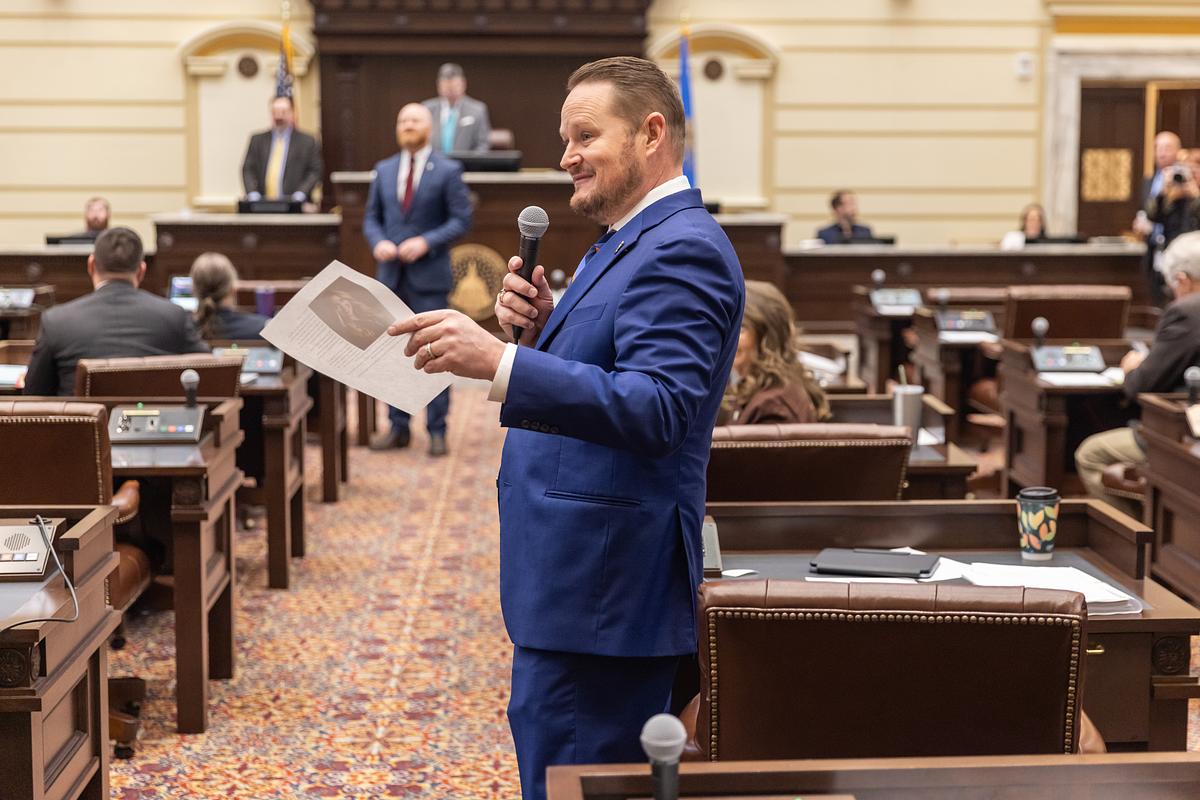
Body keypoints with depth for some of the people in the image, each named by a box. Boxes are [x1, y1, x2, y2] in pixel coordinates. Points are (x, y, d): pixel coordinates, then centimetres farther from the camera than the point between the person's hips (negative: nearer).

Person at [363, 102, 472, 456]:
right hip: (391, 274, 5)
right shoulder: (384, 170, 12)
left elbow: (461, 220, -6)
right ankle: (398, 427, 16)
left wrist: (426, 242, -17)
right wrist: (378, 242, -6)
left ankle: (437, 430, 5)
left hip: (429, 276, -4)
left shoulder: (448, 171, -2)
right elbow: (371, 217, 15)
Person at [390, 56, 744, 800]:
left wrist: (500, 360, -36)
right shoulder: (633, 242, 18)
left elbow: (657, 409, -29)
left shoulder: (682, 249, -15)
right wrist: (542, 327, 1)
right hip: (583, 577, 11)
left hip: (601, 589, -11)